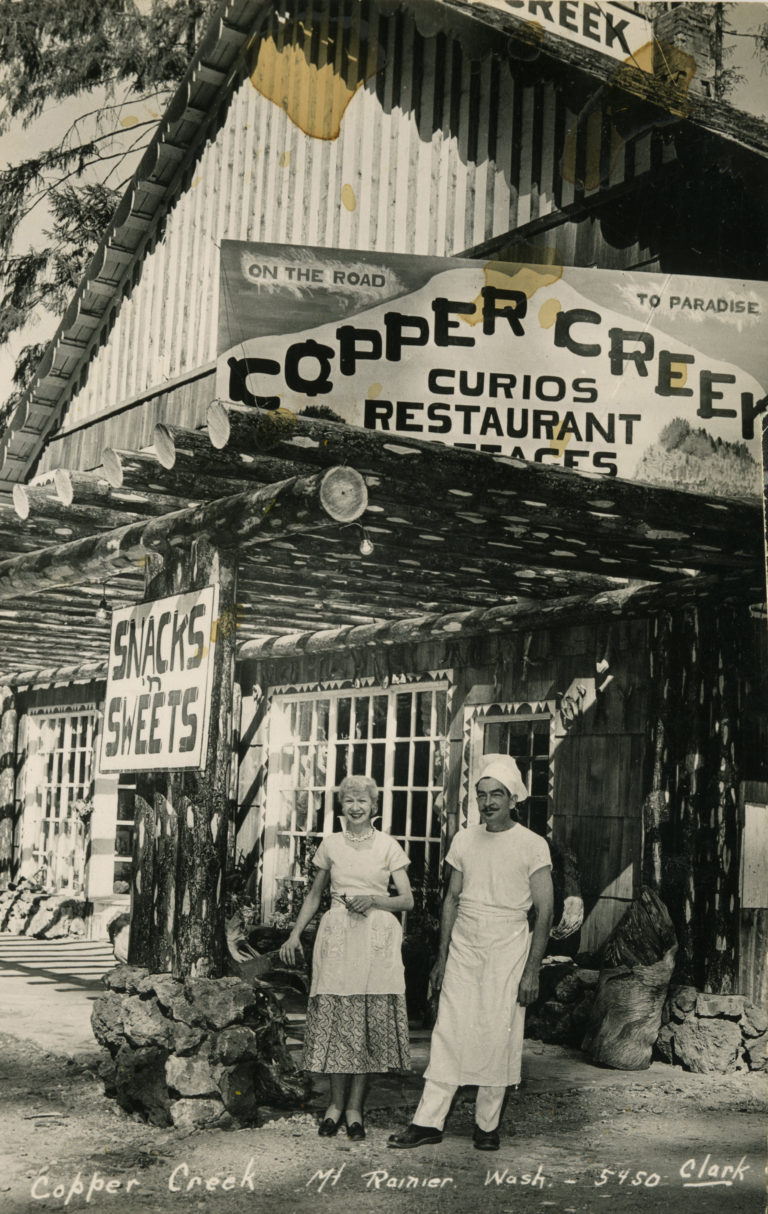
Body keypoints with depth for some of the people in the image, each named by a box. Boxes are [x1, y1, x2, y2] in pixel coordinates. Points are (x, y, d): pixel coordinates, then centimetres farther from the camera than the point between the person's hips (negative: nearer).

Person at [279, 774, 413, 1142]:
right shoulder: (330, 844, 10)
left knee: (369, 1021, -3)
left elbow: (407, 900, 5)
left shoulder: (389, 846, 5)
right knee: (336, 1018, -2)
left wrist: (374, 899, -12)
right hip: (337, 937, 1)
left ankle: (355, 1107, 6)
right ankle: (336, 1102, 11)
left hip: (377, 940, -1)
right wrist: (295, 934, 10)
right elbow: (314, 894, 18)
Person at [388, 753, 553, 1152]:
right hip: (463, 948, 3)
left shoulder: (532, 845, -4)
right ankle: (428, 1121, 5)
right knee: (449, 1031, 1)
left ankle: (487, 1124, 12)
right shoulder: (464, 840, 8)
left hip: (507, 950, -3)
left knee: (498, 1036, -1)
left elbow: (544, 911, -4)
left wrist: (532, 969, -8)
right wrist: (442, 955, 10)